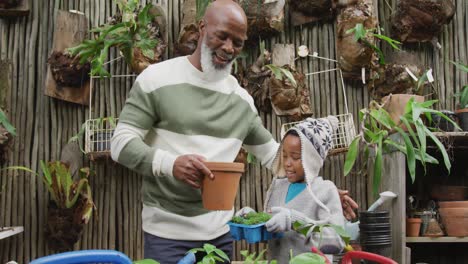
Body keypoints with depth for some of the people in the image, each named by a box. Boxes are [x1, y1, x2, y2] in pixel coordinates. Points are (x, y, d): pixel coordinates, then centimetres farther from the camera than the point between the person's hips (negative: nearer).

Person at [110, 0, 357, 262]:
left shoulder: (242, 99, 8)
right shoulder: (157, 78, -6)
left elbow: (272, 154, 15)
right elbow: (121, 144, -10)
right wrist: (169, 163, -27)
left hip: (220, 230, 5)